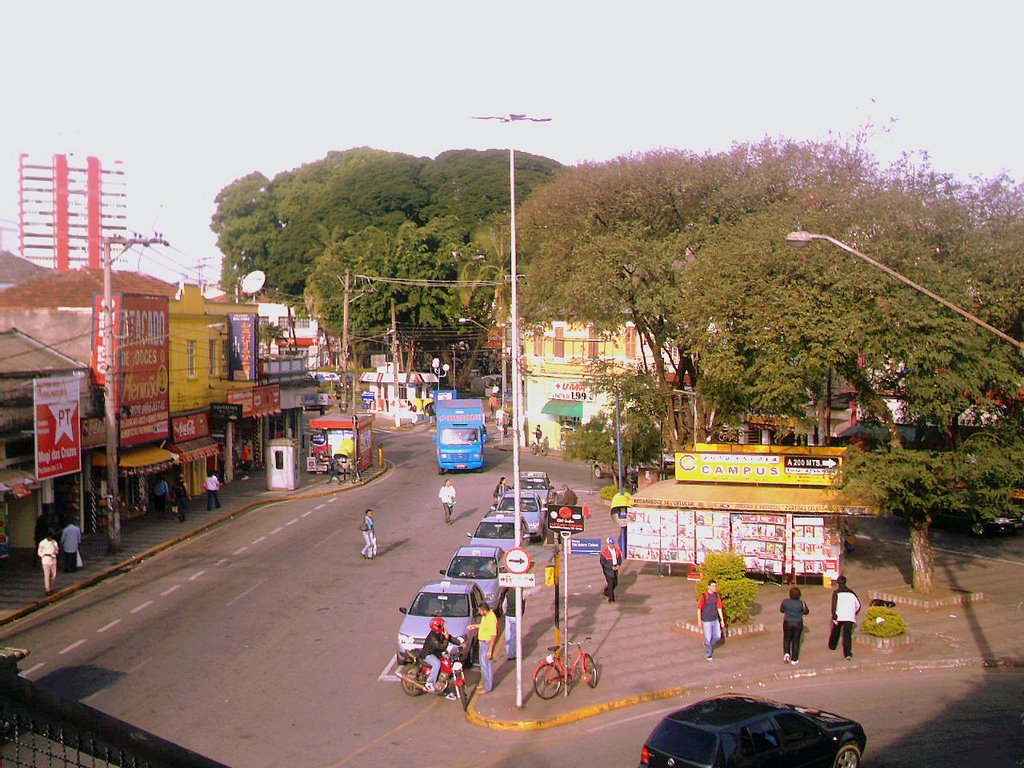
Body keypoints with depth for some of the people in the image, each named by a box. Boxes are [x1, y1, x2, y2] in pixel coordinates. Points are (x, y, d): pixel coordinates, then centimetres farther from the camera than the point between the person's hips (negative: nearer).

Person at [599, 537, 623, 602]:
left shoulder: (616, 550, -1)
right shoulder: (604, 552, -18)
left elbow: (619, 558, 11)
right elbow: (603, 562, -16)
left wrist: (618, 565, -8)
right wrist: (611, 567, -19)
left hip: (615, 570, 6)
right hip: (608, 570, -6)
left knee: (615, 583, 15)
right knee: (610, 584, -4)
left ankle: (606, 591, 41)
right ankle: (611, 598, 9)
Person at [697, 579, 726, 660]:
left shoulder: (717, 595, -1)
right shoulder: (704, 596, -16)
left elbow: (719, 608, 5)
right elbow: (699, 608, -10)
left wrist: (722, 620, 5)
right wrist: (699, 621, -9)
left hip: (715, 620, 5)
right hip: (706, 620, -5)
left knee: (717, 636, 9)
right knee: (708, 638, 3)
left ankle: (707, 644, 37)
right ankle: (708, 655, 20)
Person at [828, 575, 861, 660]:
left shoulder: (836, 592, 0)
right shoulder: (851, 592, 13)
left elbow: (834, 605, -11)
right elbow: (858, 605, 16)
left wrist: (834, 618, -14)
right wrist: (854, 614, 31)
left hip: (839, 617, -2)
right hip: (850, 617, 2)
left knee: (835, 631, 22)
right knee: (847, 635, -2)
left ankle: (832, 646, 42)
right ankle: (848, 653, -15)